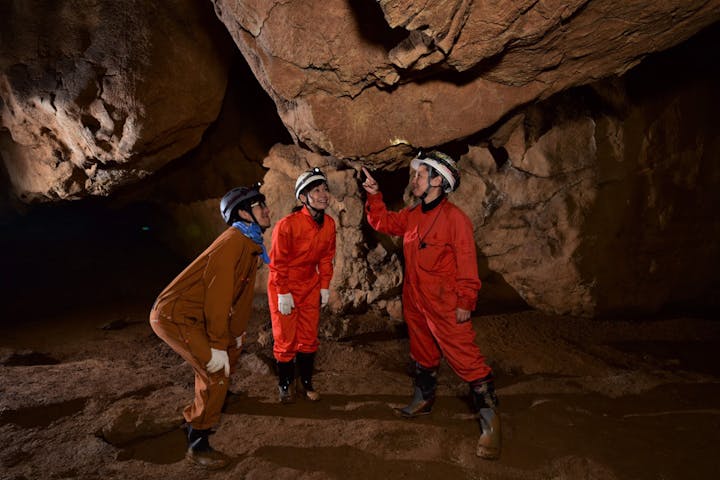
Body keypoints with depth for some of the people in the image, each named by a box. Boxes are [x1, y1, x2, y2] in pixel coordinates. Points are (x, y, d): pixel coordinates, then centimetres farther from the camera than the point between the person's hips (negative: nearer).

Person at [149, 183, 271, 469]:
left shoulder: (251, 245, 8)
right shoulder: (233, 242, -24)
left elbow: (244, 292, 14)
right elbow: (219, 295, -28)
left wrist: (237, 333, 19)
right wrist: (218, 345, -24)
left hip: (193, 315, 11)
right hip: (173, 315, -11)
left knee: (231, 348, 27)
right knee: (216, 370, -14)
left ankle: (212, 400, 54)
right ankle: (198, 446, 2)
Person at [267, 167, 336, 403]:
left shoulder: (329, 224, -7)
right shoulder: (287, 224, -25)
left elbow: (326, 257, 5)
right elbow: (278, 261, -18)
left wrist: (324, 286, 5)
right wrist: (283, 293, -15)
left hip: (310, 286, 5)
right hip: (284, 288, -5)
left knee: (309, 338, 12)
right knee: (286, 340, 5)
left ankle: (306, 382, 30)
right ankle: (285, 385, 26)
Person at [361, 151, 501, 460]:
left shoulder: (454, 218, -17)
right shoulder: (413, 215, 7)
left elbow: (466, 264, -18)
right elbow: (384, 222, 21)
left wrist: (465, 303, -17)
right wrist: (374, 195, 10)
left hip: (444, 305, -8)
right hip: (414, 302, 8)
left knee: (466, 360, -5)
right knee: (422, 354, 23)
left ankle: (489, 422, 7)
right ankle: (423, 400, 42)